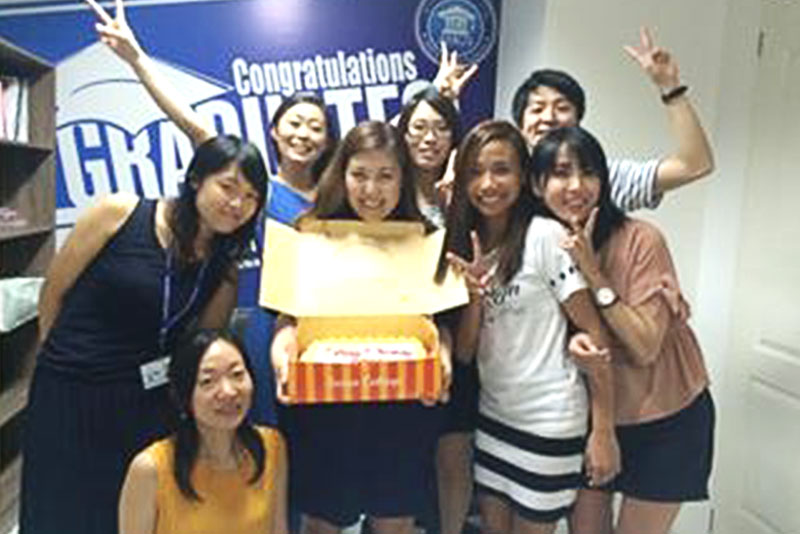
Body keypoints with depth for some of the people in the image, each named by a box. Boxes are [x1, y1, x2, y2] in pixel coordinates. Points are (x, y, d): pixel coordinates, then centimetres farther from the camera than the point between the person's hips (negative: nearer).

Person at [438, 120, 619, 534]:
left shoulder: (545, 237, -14)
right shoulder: (467, 245, 4)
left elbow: (593, 332, -14)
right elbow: (463, 353, 0)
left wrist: (603, 429, -15)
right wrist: (476, 295, -17)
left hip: (548, 421, -5)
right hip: (492, 414, 6)